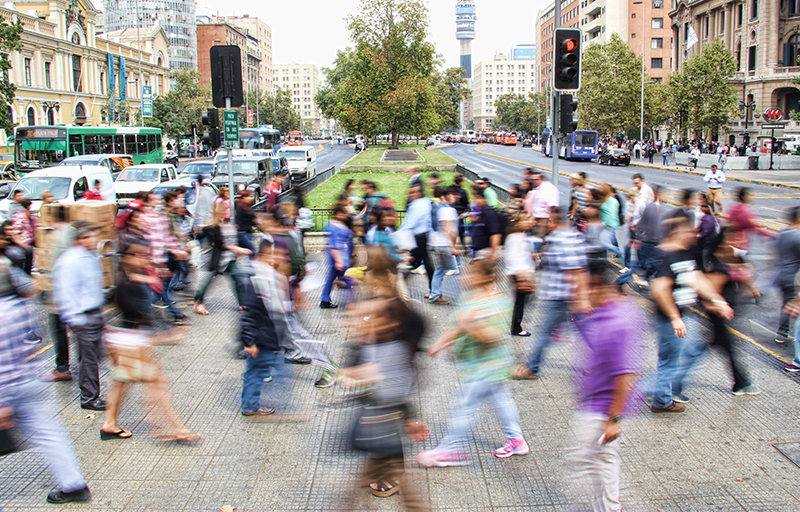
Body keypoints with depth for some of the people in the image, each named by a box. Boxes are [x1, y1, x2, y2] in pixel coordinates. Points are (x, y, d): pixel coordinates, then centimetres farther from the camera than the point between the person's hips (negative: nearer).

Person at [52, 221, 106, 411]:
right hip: (83, 317, -9)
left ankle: (90, 393, 26)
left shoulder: (90, 257, 11)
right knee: (89, 357, -2)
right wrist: (75, 319, -20)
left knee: (94, 354, 14)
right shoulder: (70, 261, -18)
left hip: (95, 312, 9)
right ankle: (89, 398, 9)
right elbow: (65, 292, -19)